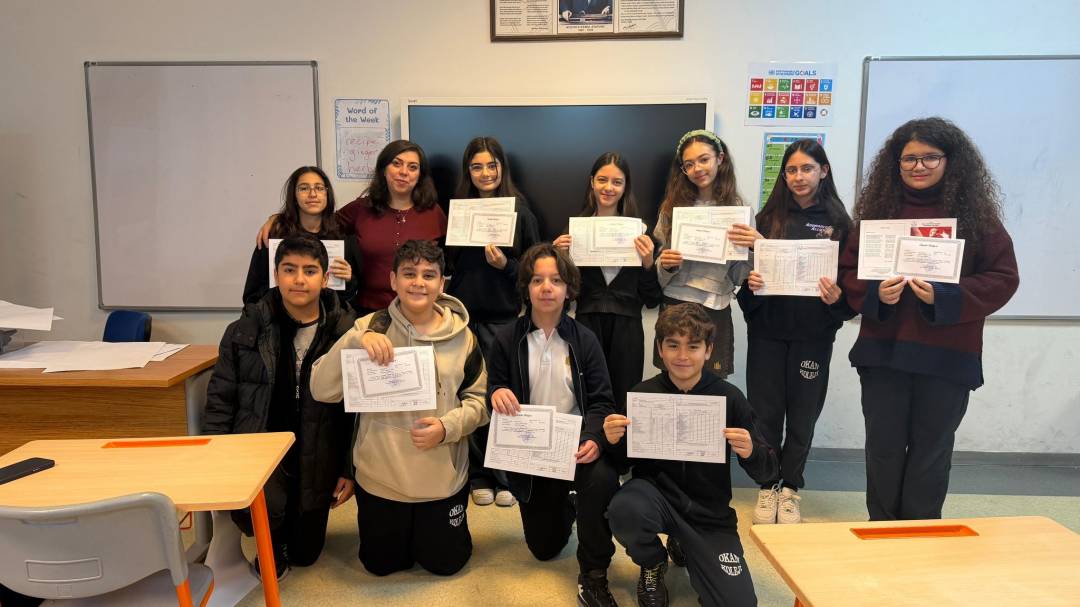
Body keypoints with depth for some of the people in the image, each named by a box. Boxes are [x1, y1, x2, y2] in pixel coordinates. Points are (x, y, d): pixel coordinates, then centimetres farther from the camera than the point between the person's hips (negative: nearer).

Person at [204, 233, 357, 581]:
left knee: (305, 554, 12)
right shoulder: (246, 330, -5)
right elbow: (221, 399, 0)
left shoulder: (346, 333, -10)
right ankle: (272, 542, 8)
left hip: (315, 458, 1)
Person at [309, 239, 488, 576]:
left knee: (444, 563, 16)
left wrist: (447, 427, -20)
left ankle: (433, 526, 47)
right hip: (380, 476, 0)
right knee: (382, 564, 19)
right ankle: (400, 528, 49)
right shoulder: (371, 327, -10)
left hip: (442, 478, 0)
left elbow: (479, 399, -1)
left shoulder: (461, 335, -7)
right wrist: (356, 340, -31)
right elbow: (321, 389, -17)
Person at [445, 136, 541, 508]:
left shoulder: (520, 210, 0)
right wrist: (447, 305, -3)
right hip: (464, 314, 3)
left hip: (503, 316, -2)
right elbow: (448, 263, 12)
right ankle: (479, 476, 19)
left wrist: (506, 264, -17)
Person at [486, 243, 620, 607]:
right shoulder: (507, 339, -3)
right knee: (544, 548, 9)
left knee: (604, 478, -37)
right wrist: (496, 395, -26)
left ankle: (593, 577, -14)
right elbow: (494, 395, 0)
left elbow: (601, 401, -7)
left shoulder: (584, 340, -4)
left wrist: (594, 439, -28)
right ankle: (565, 507, 47)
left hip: (576, 445, -1)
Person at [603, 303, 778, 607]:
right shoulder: (642, 394, -7)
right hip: (655, 494, 0)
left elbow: (767, 472, -4)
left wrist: (751, 452, -27)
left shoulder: (729, 398, -9)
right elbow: (623, 463, 1)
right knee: (624, 509, -34)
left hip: (709, 514, 1)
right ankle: (653, 563, 3)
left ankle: (683, 549, 19)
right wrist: (614, 442, -21)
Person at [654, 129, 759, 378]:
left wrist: (757, 247, -18)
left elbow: (738, 276, -1)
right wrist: (665, 265, -12)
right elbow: (659, 273, 9)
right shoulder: (672, 207, 5)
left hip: (714, 311, -1)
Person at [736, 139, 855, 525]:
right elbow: (749, 267, 8)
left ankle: (789, 488, 23)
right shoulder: (769, 217, 6)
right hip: (767, 329, 1)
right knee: (765, 411, 5)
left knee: (802, 413, 7)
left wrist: (838, 298, -18)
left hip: (813, 333, -1)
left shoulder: (838, 222, 2)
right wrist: (750, 282, -13)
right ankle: (767, 488, 19)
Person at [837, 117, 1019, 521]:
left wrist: (944, 296, -18)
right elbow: (848, 271, 5)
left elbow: (1003, 278, -3)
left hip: (948, 355, -1)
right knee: (883, 446, 10)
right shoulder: (878, 209, 4)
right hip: (883, 349, 2)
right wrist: (875, 292, -16)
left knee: (932, 448, 10)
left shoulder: (976, 213, -1)